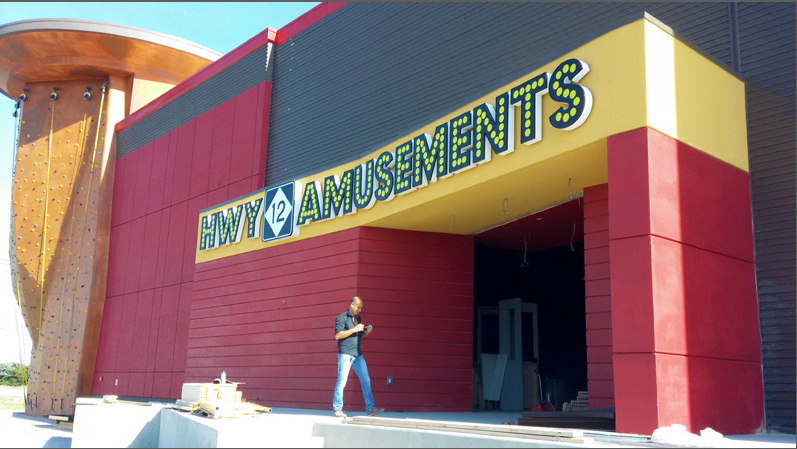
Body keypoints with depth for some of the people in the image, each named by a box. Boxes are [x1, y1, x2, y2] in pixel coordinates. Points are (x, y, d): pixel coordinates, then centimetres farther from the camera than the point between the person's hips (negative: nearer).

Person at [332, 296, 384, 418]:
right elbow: (337, 335, -14)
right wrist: (354, 329, -17)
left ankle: (370, 408, 2)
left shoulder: (358, 318, 18)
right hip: (345, 354, -7)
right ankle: (337, 410, 5)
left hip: (357, 355, 7)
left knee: (366, 380, 1)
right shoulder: (342, 318, -4)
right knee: (341, 382, -4)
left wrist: (367, 333, 5)